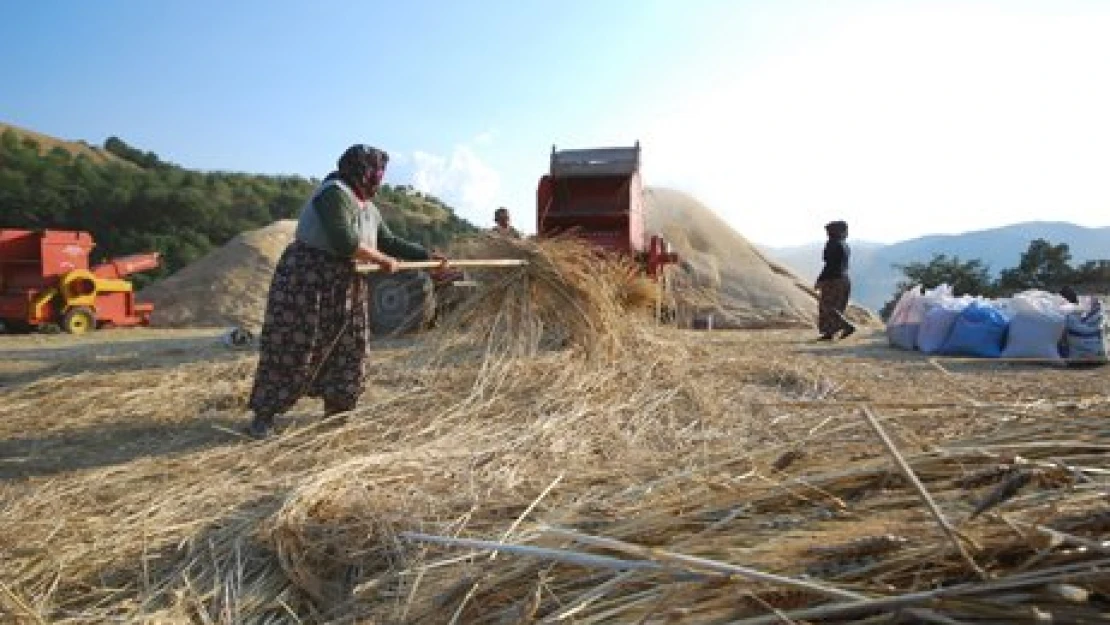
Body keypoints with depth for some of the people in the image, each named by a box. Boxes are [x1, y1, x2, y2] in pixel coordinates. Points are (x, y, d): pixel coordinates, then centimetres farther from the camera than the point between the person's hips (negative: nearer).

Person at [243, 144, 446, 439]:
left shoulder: (370, 209, 9)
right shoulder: (334, 193, -19)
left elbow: (390, 242, 17)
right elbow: (344, 242, -29)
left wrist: (428, 256, 12)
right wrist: (383, 260, -18)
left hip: (346, 290, 9)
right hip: (305, 283, -9)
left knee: (349, 349, 11)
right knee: (291, 350, -4)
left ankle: (335, 408, 26)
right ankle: (264, 414, 8)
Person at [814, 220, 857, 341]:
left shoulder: (832, 244, -15)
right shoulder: (845, 245, 13)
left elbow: (830, 265, -19)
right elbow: (844, 266, 17)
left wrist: (820, 280, -15)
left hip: (833, 281, -9)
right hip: (844, 280, 9)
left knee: (827, 307, -5)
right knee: (834, 307, 12)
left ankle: (847, 326, -13)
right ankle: (829, 332, 13)